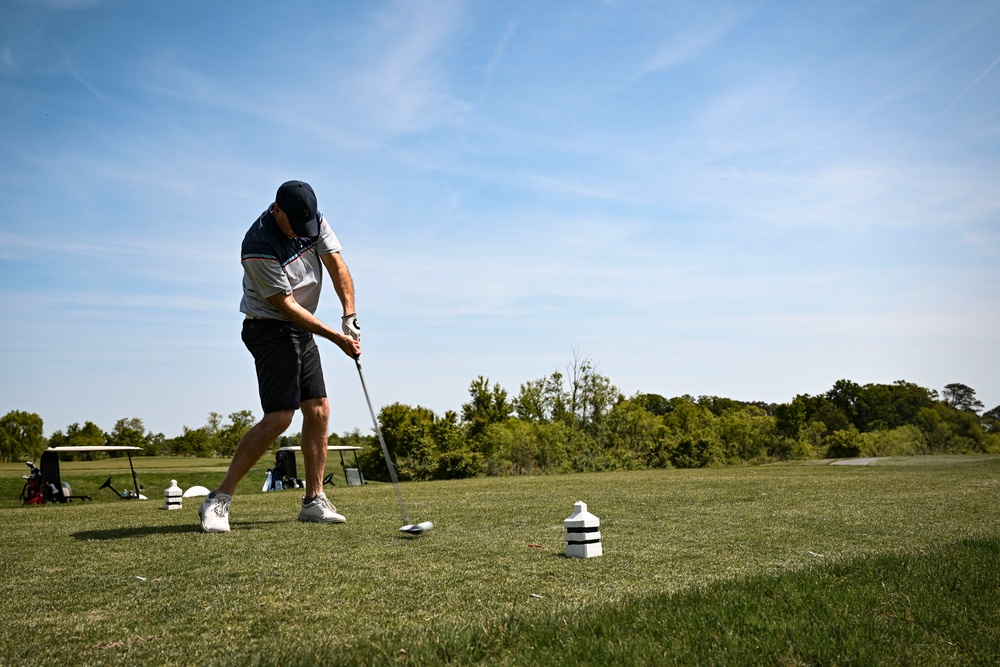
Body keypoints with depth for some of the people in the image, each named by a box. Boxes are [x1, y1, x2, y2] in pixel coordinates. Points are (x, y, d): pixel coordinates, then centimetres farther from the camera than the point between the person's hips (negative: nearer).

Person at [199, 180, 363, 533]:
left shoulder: (315, 221, -3)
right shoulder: (259, 247, -25)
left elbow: (337, 266, 0)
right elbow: (286, 305, -21)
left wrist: (349, 318, -11)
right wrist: (336, 338, -19)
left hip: (302, 329, 8)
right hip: (269, 328, -8)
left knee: (318, 410, 2)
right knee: (280, 416, -18)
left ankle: (314, 500, 10)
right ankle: (219, 500, -10)